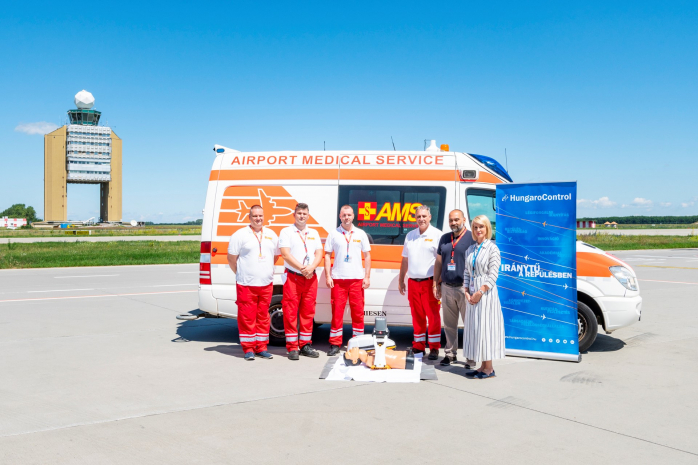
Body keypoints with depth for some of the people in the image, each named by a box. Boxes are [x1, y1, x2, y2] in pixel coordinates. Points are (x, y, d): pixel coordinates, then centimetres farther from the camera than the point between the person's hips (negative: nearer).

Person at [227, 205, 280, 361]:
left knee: (263, 316, 9)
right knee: (247, 317, -2)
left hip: (266, 284, 4)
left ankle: (261, 347, 17)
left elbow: (276, 256, 21)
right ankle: (248, 348, 6)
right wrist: (242, 274, 2)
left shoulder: (271, 235, 12)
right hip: (246, 285, -4)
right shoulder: (240, 235, -2)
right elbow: (231, 258, -1)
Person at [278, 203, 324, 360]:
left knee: (308, 312, 7)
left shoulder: (314, 233, 15)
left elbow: (319, 254, 8)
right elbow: (286, 254, -9)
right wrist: (302, 268, -16)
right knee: (290, 312, -4)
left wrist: (311, 268, -11)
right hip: (292, 277, -4)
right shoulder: (286, 232, 1)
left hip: (311, 278, 4)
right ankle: (292, 347, 1)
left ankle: (306, 344, 16)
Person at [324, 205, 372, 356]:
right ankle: (335, 344, 6)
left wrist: (367, 277, 2)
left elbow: (367, 256, 9)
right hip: (338, 279, -1)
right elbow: (327, 255, 6)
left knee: (358, 312, 3)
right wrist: (327, 276, -2)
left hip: (357, 279, 1)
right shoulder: (334, 234, 5)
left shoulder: (360, 234, 7)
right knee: (337, 311, 0)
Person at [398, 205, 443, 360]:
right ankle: (418, 346, 18)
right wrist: (401, 280, 18)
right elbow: (405, 260, 20)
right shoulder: (410, 235, 15)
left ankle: (434, 348, 3)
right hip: (413, 282, 5)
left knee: (433, 315, -3)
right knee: (417, 316, 10)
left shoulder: (436, 235, -3)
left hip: (429, 282, -5)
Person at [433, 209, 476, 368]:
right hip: (447, 288, 5)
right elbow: (438, 263, 18)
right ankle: (450, 353, 22)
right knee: (449, 324, 12)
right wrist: (436, 284, 14)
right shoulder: (444, 238, 14)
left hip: (464, 288, -5)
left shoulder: (471, 238, -3)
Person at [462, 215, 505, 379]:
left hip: (486, 293, -7)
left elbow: (493, 275, -11)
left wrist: (480, 292, -16)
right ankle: (483, 366, 15)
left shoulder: (492, 248, -6)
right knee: (474, 328, 7)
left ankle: (489, 368, 1)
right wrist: (467, 292, 1)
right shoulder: (470, 250, 13)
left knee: (485, 327, -6)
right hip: (473, 293, 7)